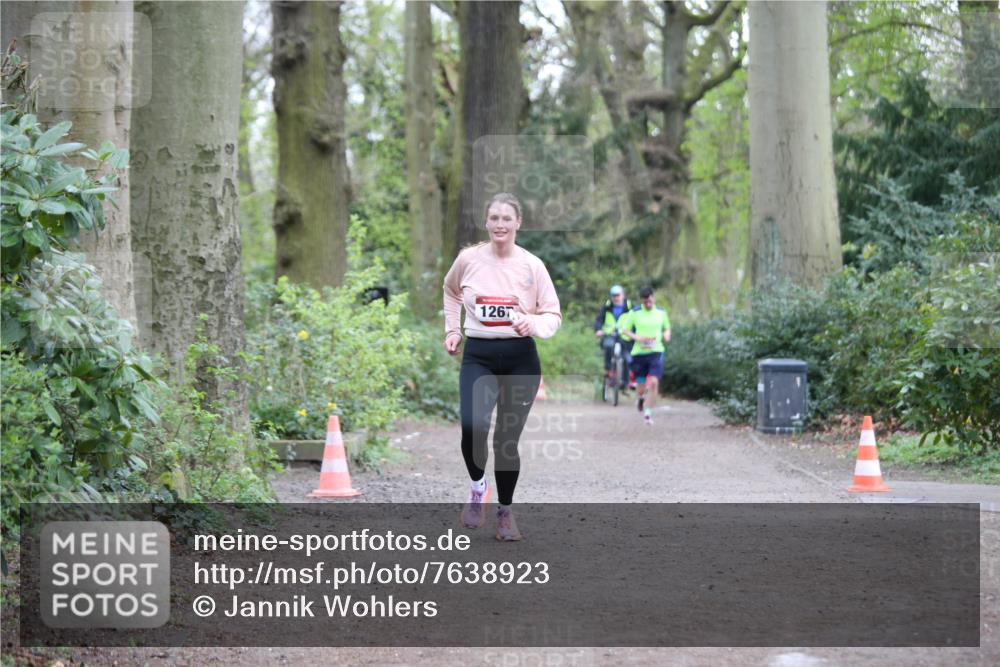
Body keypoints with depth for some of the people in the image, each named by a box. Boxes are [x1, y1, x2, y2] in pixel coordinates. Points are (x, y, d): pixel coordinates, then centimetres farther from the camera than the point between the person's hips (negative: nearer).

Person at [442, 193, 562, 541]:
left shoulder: (532, 265, -3)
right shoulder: (468, 259, 0)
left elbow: (553, 315, 2)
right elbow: (451, 290, 22)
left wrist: (533, 324, -19)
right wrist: (452, 329, 15)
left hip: (520, 359, 0)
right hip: (478, 357, 0)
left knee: (507, 440, 3)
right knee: (473, 427, -24)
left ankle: (505, 512, 22)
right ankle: (477, 486, 5)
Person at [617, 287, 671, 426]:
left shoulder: (661, 312, 6)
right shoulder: (634, 313, -1)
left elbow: (667, 327, 22)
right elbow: (623, 330, 2)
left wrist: (666, 335, -2)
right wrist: (636, 337, -14)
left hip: (656, 352, 1)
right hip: (639, 352, 0)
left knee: (654, 382, -17)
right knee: (642, 387, 4)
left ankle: (647, 412, -9)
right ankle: (641, 398, 39)